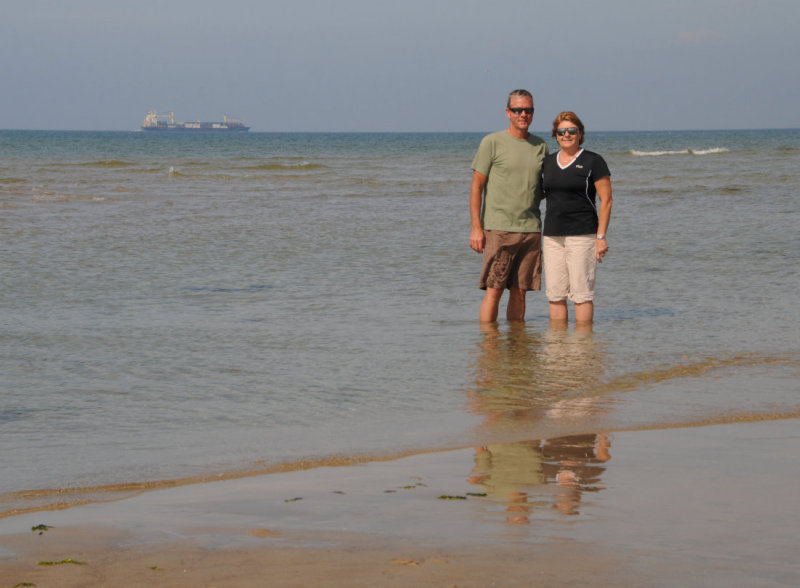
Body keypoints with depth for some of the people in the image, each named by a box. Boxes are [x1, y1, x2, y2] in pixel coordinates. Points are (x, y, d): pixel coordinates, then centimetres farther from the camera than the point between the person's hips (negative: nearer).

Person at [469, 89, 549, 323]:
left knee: (519, 291, 6)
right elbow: (476, 186, -1)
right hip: (499, 228, -4)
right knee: (493, 290, -7)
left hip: (531, 229, 4)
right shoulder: (492, 143, -1)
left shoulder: (541, 146, 13)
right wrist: (476, 228, -8)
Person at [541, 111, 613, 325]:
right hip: (552, 235, 5)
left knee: (581, 293, -6)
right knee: (555, 294, 4)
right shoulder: (547, 162, 14)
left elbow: (606, 200, -4)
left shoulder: (592, 162, -2)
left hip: (582, 235, -5)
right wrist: (535, 238, 15)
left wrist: (601, 236, -10)